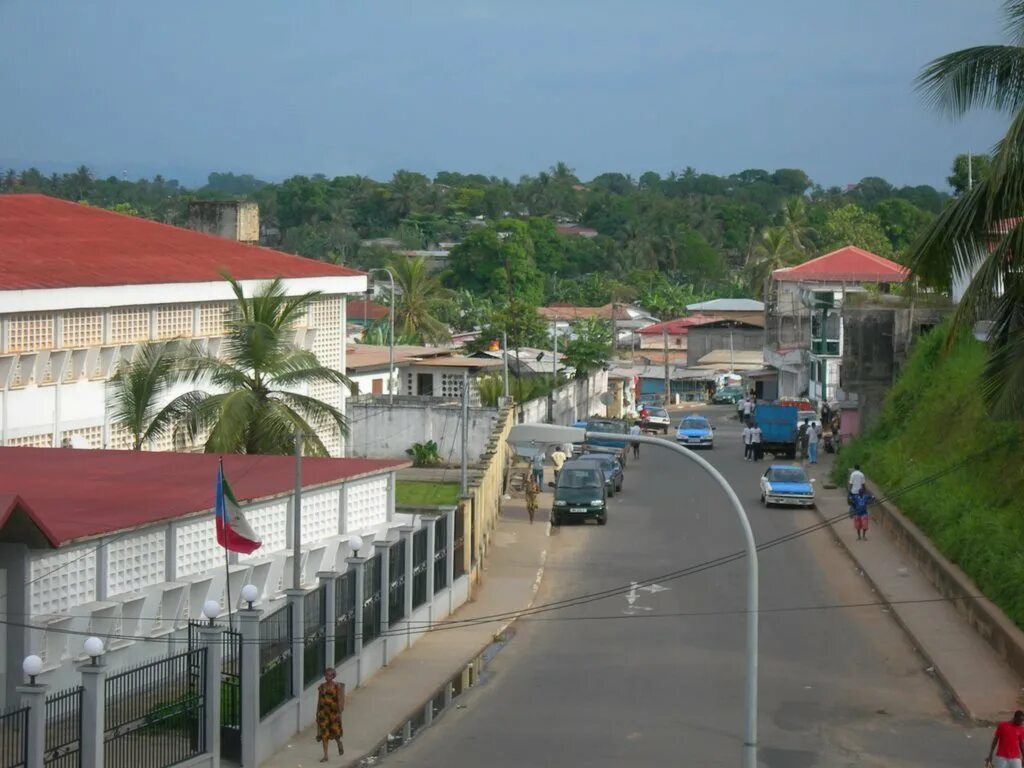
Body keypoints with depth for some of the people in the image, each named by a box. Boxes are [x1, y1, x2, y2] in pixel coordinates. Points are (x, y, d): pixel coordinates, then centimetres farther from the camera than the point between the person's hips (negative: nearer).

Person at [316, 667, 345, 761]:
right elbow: (319, 701, 10)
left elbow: (340, 701, -8)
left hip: (334, 712, -3)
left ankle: (339, 743, 35)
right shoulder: (321, 686, 4)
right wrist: (317, 713, 11)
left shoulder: (337, 686, -7)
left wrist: (339, 712, -13)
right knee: (324, 733, 1)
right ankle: (325, 755, 6)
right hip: (323, 712, 3)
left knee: (335, 731, -1)